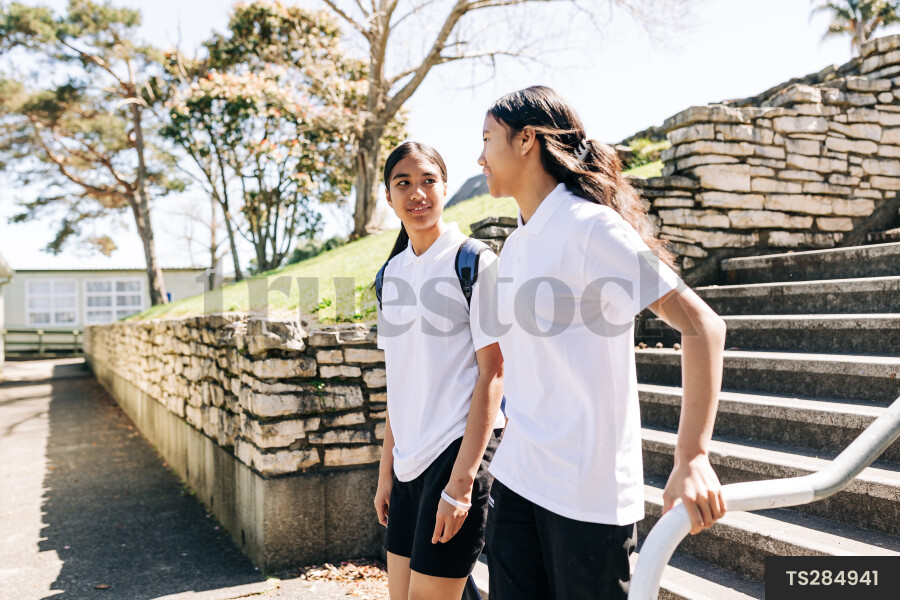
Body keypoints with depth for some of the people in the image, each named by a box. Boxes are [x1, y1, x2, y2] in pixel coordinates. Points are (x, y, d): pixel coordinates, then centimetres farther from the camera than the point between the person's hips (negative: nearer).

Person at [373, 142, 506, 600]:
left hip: (460, 450, -6)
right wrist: (386, 468, 12)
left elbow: (492, 374, -11)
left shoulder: (476, 262, -8)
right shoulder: (392, 272, 11)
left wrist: (461, 482, -16)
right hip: (409, 459, 6)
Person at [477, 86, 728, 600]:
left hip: (586, 491, -7)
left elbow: (701, 324, -19)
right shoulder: (515, 245, 13)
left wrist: (693, 456, -27)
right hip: (516, 478, 7)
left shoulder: (590, 226, -13)